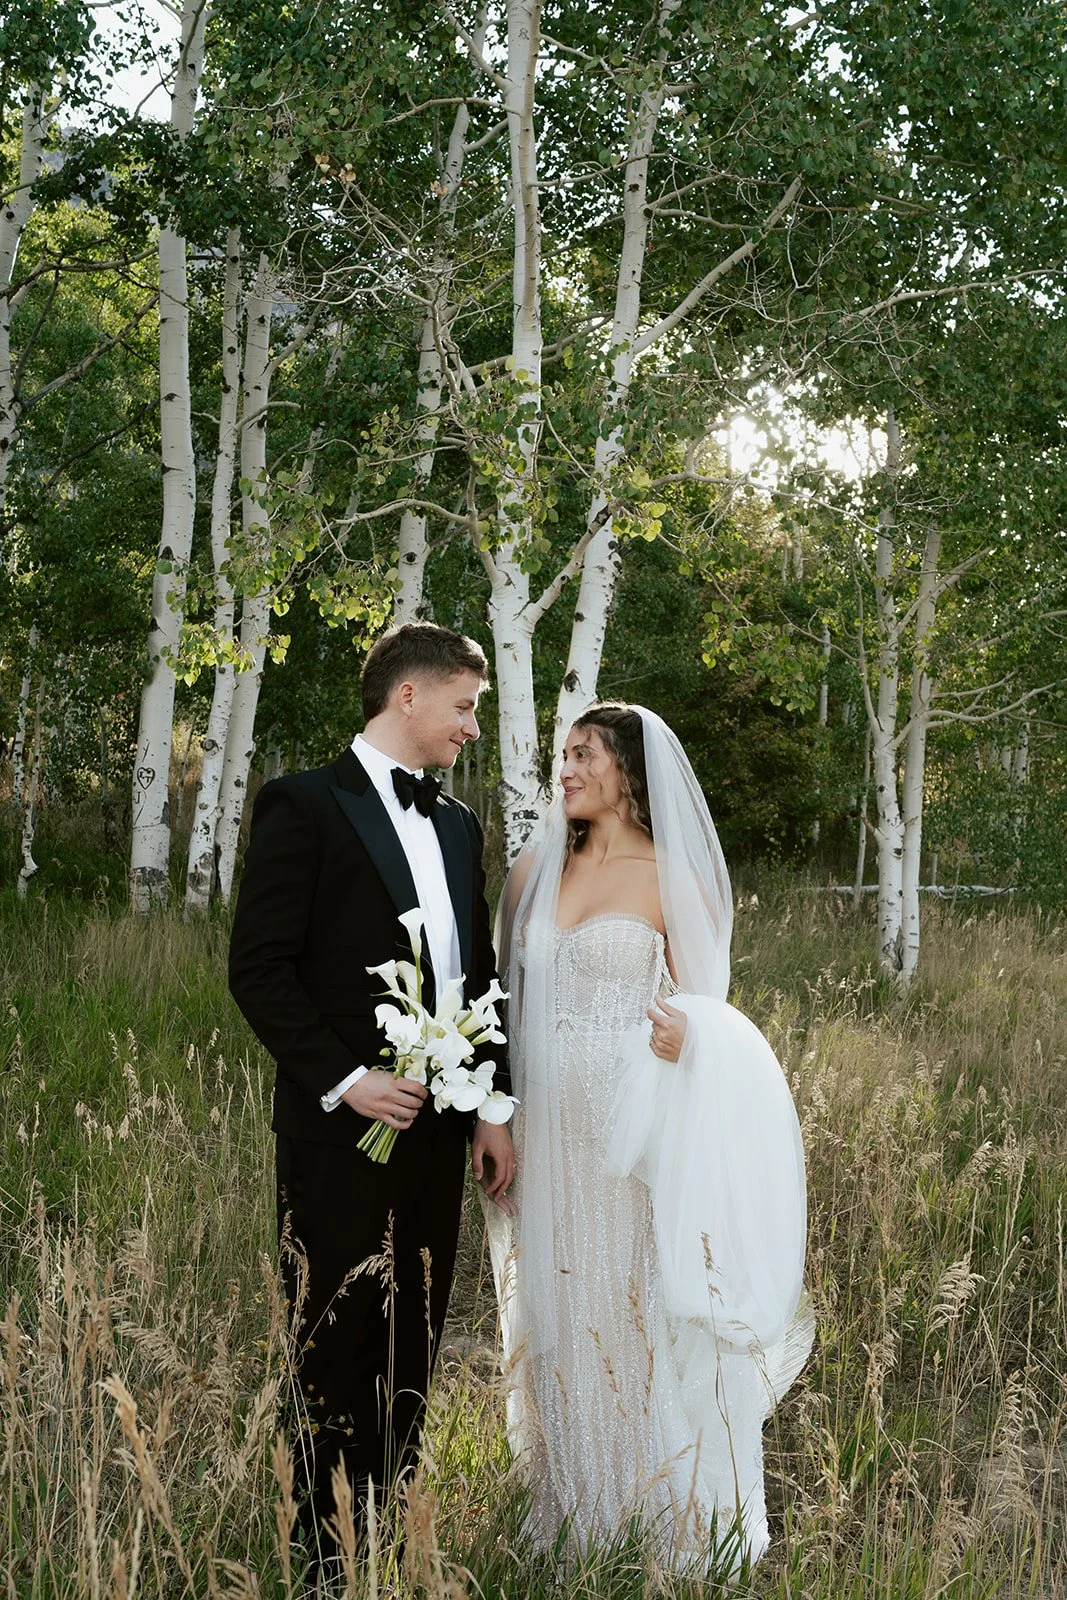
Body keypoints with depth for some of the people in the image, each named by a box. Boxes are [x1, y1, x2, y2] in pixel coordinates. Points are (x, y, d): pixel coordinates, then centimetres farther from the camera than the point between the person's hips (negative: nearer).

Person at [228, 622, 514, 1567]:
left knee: (411, 1349, 11)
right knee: (338, 1349, 3)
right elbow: (259, 967, -11)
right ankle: (327, 1555, 15)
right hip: (342, 1132, -6)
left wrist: (493, 1108, 12)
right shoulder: (306, 806, -6)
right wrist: (344, 1081, -17)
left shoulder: (458, 824, 15)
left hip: (436, 1130, 6)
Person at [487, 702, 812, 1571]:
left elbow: (702, 1003, 2)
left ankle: (671, 1528, 14)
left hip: (632, 1130, -4)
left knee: (639, 1315, 1)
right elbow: (507, 1000, 12)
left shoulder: (671, 878, -3)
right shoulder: (534, 872, 9)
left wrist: (683, 1033, -21)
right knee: (561, 1319, 9)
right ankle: (573, 1523, 22)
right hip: (547, 1129, 4)